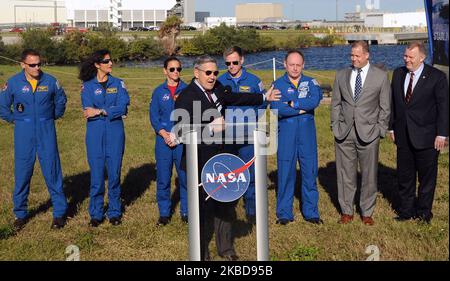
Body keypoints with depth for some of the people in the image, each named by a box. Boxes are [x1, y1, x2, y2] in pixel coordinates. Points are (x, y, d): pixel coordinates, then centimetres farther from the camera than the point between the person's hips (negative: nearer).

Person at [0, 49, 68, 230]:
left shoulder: (50, 81, -3)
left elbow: (61, 100, 16)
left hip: (46, 132, 0)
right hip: (24, 134, 0)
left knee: (52, 171, 1)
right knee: (22, 173, 5)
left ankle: (60, 212, 10)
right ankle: (20, 213, 17)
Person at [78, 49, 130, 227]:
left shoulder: (118, 84, 7)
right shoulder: (87, 86, 4)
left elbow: (123, 108, -7)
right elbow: (88, 111, -8)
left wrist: (100, 111, -15)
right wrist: (112, 111, -12)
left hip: (115, 134, 1)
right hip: (95, 134, -1)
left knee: (114, 173, 4)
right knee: (97, 174, 0)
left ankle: (114, 212, 17)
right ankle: (96, 214, 12)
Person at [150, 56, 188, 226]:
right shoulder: (158, 92, 8)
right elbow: (154, 117, 5)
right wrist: (164, 134, -9)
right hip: (163, 140, 1)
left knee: (186, 176, -1)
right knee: (163, 178, 2)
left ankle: (186, 211, 12)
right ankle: (164, 213, 13)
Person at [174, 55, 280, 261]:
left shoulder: (217, 89, 5)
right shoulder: (186, 97, -17)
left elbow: (234, 98, 24)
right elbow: (182, 130, -25)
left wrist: (264, 97, 31)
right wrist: (210, 128, -29)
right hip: (200, 162, -7)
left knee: (226, 205, 17)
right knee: (203, 208, 5)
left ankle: (225, 248, 34)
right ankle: (202, 253, 22)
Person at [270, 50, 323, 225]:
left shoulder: (311, 83, 7)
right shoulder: (278, 84, 3)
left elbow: (315, 100, -14)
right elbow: (278, 109, -13)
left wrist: (292, 103, -12)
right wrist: (303, 108, -10)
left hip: (307, 133, 1)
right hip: (286, 134, -1)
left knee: (310, 173, 5)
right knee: (285, 173, 2)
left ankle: (311, 212, 16)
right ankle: (284, 213, 13)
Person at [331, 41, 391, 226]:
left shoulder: (381, 76, 2)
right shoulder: (341, 75, 8)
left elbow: (385, 107, 4)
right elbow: (336, 104, 12)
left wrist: (380, 130, -2)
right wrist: (335, 127, 4)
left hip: (368, 133, -1)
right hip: (344, 133, 2)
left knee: (369, 175, 5)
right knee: (345, 174, 5)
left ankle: (367, 213, 18)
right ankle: (346, 211, 18)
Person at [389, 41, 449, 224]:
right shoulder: (398, 74, 6)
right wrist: (392, 127, 8)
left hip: (426, 137, -4)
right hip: (403, 135, 4)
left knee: (427, 177, 8)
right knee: (404, 176, 12)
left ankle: (424, 212, 22)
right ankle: (406, 211, 25)